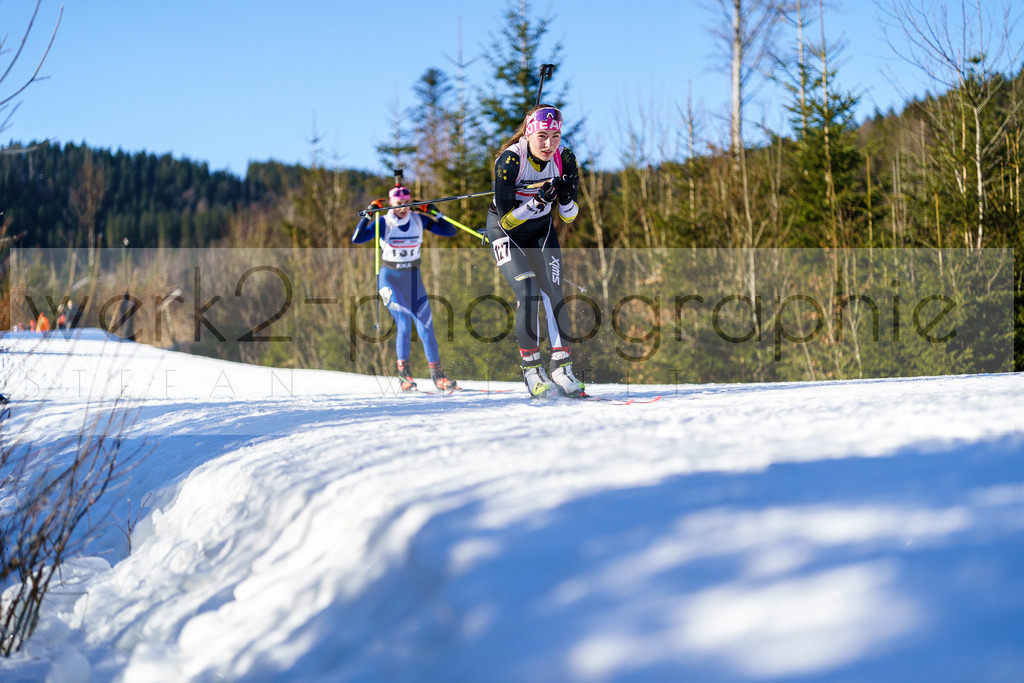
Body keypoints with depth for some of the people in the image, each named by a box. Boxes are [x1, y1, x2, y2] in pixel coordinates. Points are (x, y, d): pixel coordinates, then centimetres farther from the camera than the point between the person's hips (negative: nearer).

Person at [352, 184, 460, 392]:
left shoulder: (419, 220, -2)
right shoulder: (384, 223, -9)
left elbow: (450, 231, -2)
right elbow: (357, 238, -19)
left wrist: (435, 214, -14)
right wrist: (368, 214, -25)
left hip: (413, 278, 3)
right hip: (390, 278, -3)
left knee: (425, 325, -5)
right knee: (404, 323, -18)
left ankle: (437, 374, 2)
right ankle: (403, 373, -8)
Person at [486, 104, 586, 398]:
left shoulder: (565, 160, -17)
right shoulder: (509, 161, -28)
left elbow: (568, 217, -7)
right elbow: (506, 219, -26)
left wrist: (566, 198, -29)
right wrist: (538, 201, -38)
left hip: (541, 230, 4)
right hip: (506, 230, -4)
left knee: (553, 294, -9)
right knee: (528, 293, -18)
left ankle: (561, 368, -5)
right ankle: (531, 370, -9)